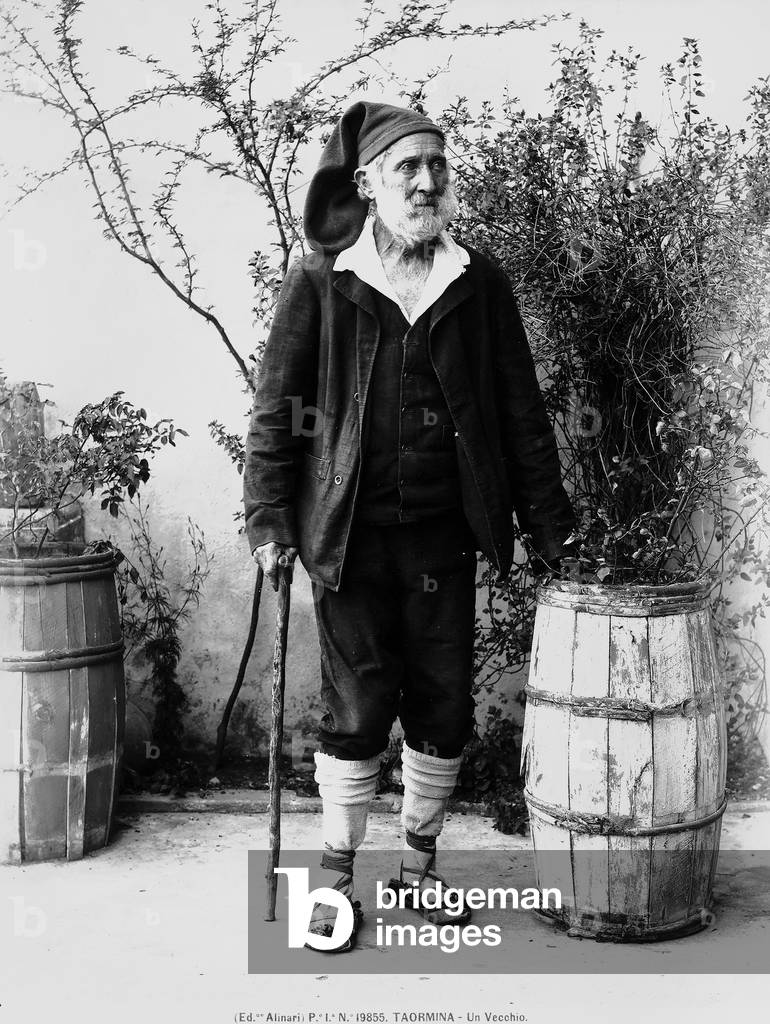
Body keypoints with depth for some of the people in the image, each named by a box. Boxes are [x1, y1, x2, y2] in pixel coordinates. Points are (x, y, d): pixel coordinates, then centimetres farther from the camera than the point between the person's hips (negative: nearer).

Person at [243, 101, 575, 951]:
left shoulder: (477, 284, 6)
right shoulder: (318, 284, -1)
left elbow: (520, 408, 9)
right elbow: (276, 405, 1)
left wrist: (545, 520, 7)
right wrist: (269, 517, -5)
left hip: (445, 534, 3)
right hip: (351, 533, -2)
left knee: (444, 710, 8)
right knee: (357, 709, 1)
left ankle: (419, 863, 29)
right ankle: (336, 875, 19)